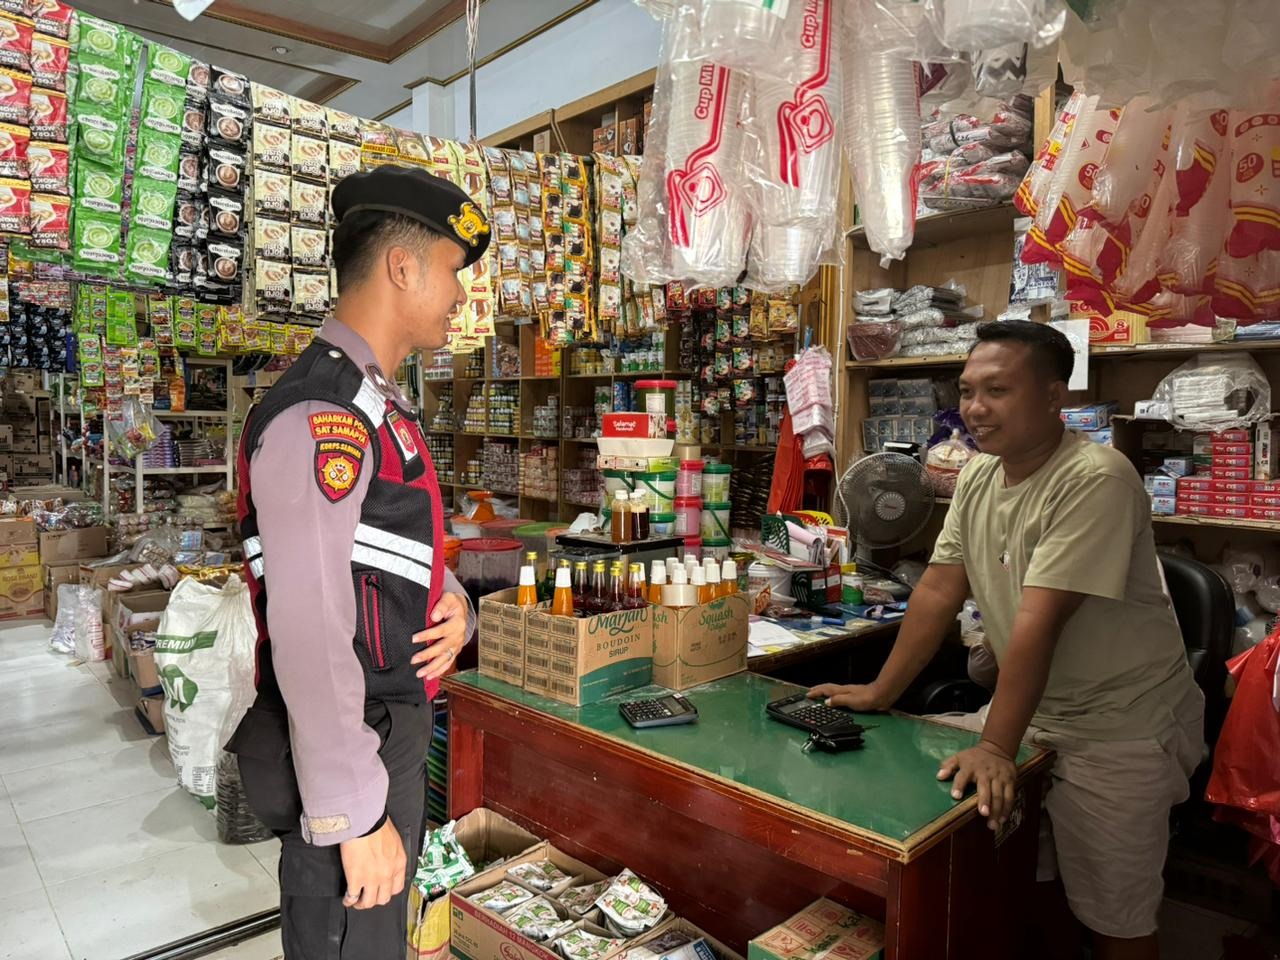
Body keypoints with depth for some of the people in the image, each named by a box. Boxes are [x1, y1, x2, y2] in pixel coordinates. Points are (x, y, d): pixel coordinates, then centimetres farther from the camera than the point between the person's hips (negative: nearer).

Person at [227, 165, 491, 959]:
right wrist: (355, 815, -22)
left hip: (394, 729, 9)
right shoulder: (319, 417, -23)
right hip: (342, 747, -9)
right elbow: (310, 637, -26)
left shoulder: (382, 407, 9)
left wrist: (454, 606, -3)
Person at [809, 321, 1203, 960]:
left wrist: (996, 748, -27)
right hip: (1031, 707, 7)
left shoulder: (1095, 480, -24)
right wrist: (880, 693, 3)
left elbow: (1037, 623, -28)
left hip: (1119, 728, -6)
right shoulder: (979, 477, 0)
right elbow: (938, 590, 2)